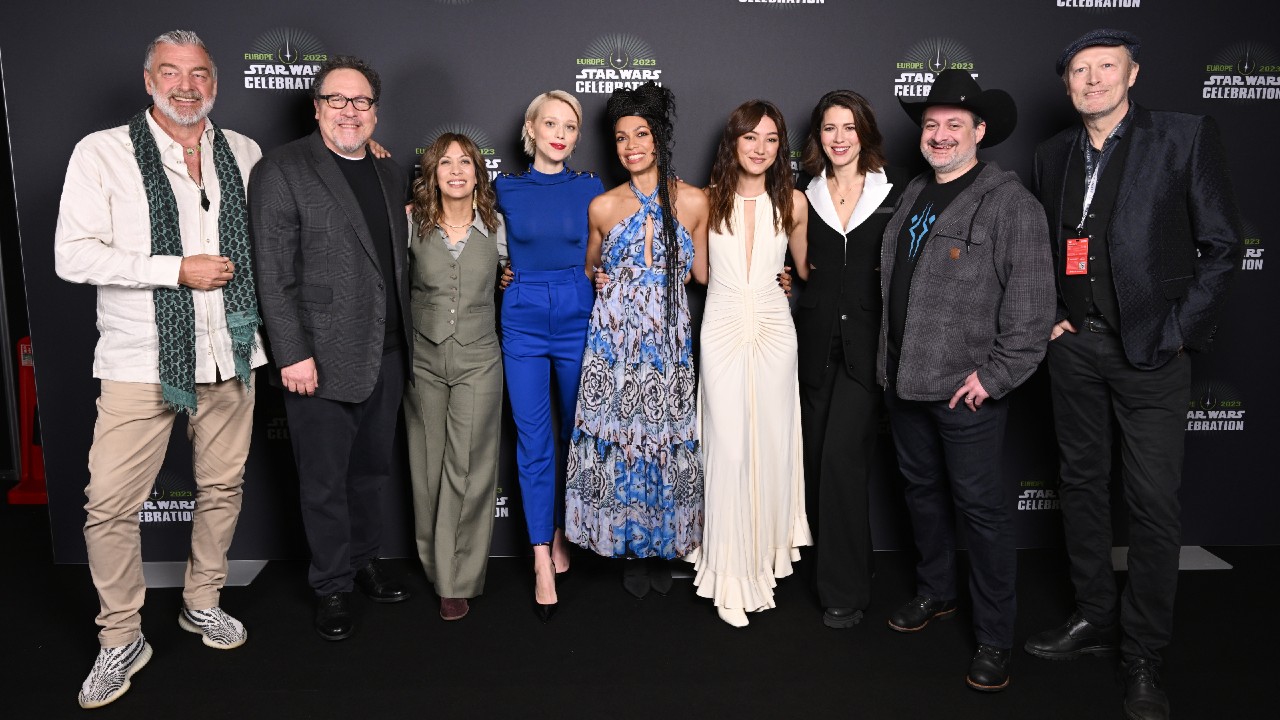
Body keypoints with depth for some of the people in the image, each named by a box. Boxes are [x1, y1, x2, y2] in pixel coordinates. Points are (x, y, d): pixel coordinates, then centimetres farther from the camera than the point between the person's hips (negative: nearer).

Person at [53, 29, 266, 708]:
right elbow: (72, 255, -11)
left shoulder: (244, 153, 9)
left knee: (222, 487, 13)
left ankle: (202, 603, 34)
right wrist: (179, 269, -15)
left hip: (230, 354, 4)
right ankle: (121, 640, 16)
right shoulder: (101, 153, -3)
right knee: (110, 505, -3)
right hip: (141, 360, -3)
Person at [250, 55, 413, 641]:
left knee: (371, 470, 19)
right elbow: (274, 274, -12)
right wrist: (292, 355, -17)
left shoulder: (389, 173, 12)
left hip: (385, 355, 6)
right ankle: (332, 586, 24)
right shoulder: (282, 170, -7)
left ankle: (364, 561, 37)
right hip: (321, 359, -6)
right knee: (325, 482, 7)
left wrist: (405, 339, 12)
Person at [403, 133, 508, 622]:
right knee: (428, 467, 7)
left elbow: (512, 271, 19)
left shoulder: (496, 228, 2)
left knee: (469, 469, -2)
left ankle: (458, 581, 8)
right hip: (424, 358, 1)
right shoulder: (412, 226, 0)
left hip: (477, 361, 0)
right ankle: (435, 564, 25)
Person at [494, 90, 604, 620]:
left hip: (578, 318, 1)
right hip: (523, 321, -1)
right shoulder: (505, 189, 4)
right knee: (533, 441, -2)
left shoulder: (590, 188, 4)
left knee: (575, 432, 10)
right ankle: (543, 562, 3)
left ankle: (561, 532, 29)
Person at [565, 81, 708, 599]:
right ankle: (631, 548, 21)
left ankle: (663, 547, 23)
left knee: (667, 437, 5)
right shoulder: (603, 206, 3)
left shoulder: (694, 201, 1)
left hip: (669, 341, 0)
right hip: (614, 338, 0)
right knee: (618, 436, 3)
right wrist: (603, 282, -1)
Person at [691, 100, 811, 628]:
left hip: (774, 330, 1)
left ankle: (766, 555, 24)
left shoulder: (793, 203, 4)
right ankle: (731, 572, 9)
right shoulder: (708, 200, 1)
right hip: (722, 330, -1)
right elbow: (699, 272, 10)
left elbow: (807, 268, 18)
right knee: (728, 449, -3)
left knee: (771, 445, 5)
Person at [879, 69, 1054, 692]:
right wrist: (888, 362, 14)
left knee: (980, 507, 1)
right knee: (922, 490, 19)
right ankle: (935, 592, 39)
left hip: (967, 389, -7)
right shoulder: (912, 195, 12)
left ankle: (994, 638, 14)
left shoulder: (1010, 204, -11)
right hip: (904, 382, 7)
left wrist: (993, 375, -18)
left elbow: (1031, 305, -16)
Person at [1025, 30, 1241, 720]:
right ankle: (1093, 617, 30)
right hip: (1074, 346, 5)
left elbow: (1220, 245, -5)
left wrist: (1177, 332, -11)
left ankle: (1142, 654, 14)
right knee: (1082, 482, 13)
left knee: (1154, 502, 0)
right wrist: (1047, 316, 5)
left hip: (1150, 351, -4)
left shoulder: (1185, 137, -4)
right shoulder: (1054, 153, 10)